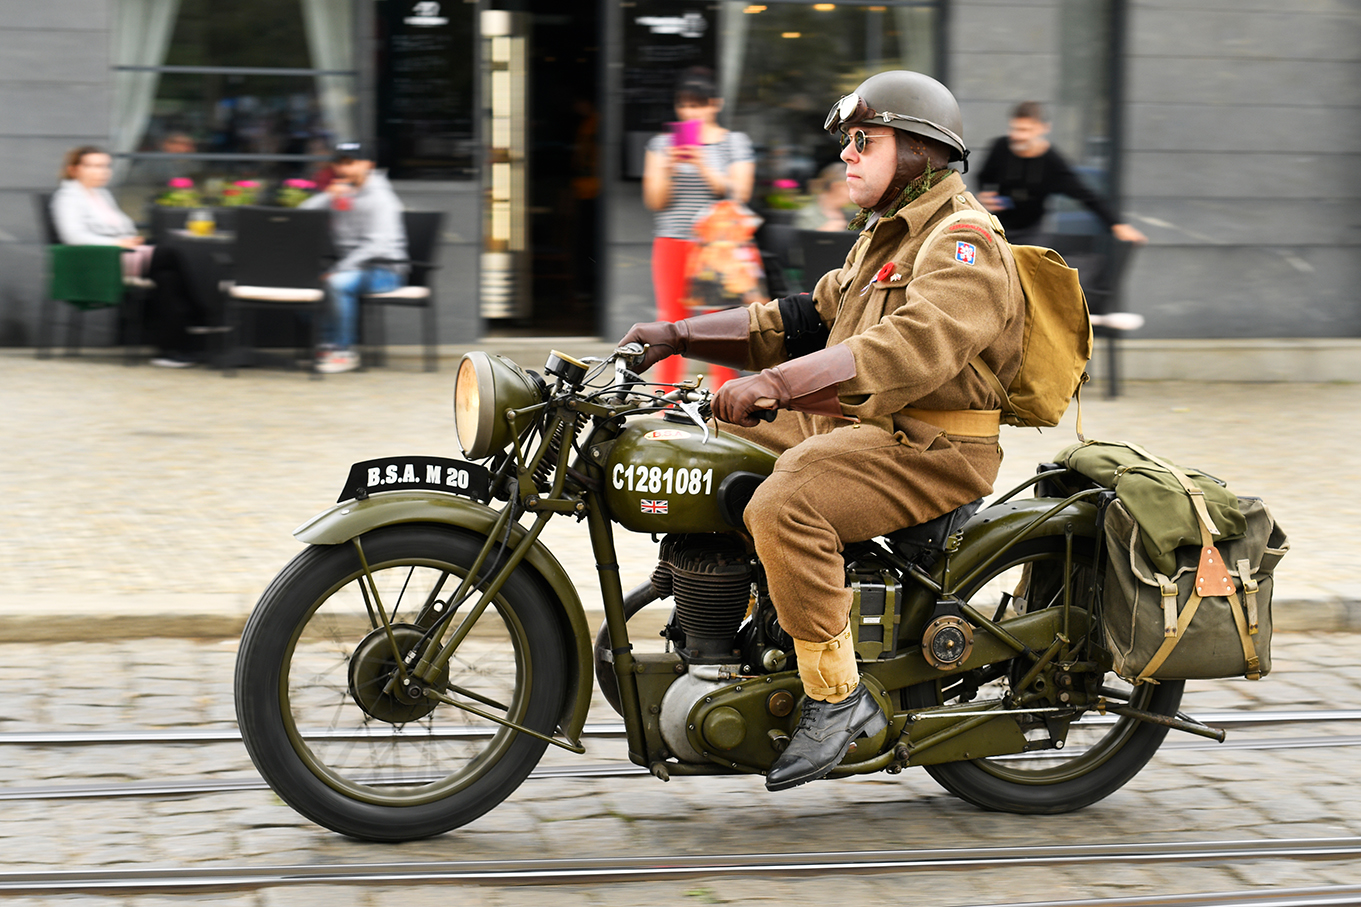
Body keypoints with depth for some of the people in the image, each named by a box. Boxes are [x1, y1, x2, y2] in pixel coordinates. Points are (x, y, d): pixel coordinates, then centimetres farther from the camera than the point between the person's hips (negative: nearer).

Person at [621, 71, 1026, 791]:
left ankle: (837, 696, -22)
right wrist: (678, 336, 14)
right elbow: (808, 318, 23)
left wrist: (774, 384, -39)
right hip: (853, 424, 11)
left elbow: (911, 347, -30)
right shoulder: (886, 236, 22)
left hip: (931, 448, -11)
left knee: (782, 506, -32)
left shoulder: (962, 243, -14)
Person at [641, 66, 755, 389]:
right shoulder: (662, 144, 12)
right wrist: (667, 169, -11)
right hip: (672, 241, 1)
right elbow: (654, 201, 6)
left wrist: (705, 169, -14)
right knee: (672, 319, -3)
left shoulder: (736, 143, 9)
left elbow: (739, 194, -2)